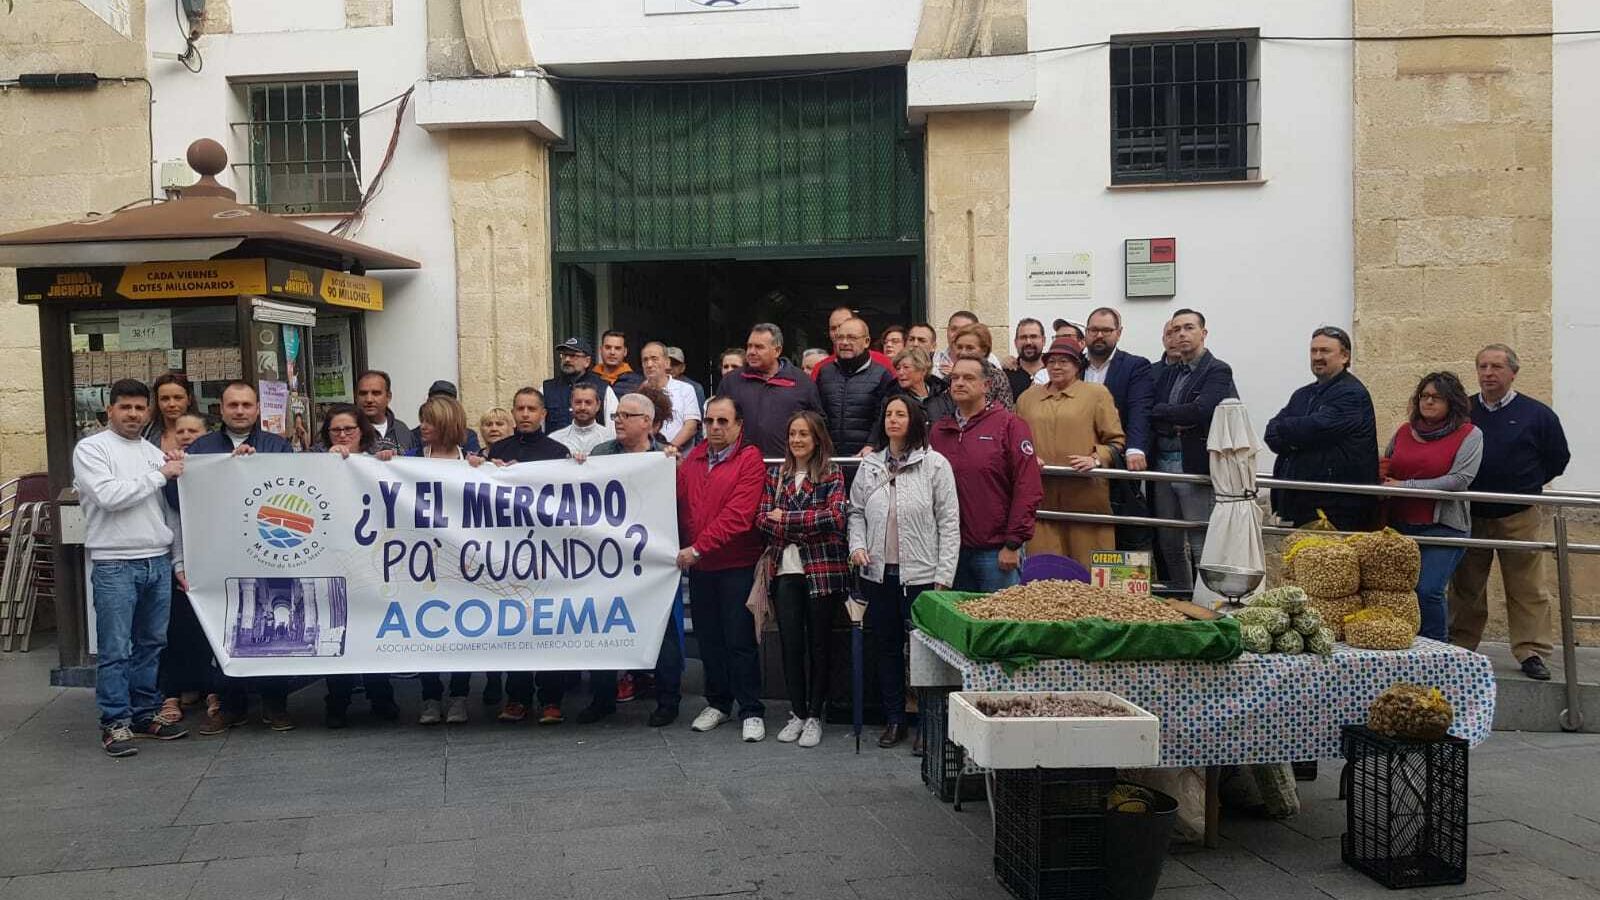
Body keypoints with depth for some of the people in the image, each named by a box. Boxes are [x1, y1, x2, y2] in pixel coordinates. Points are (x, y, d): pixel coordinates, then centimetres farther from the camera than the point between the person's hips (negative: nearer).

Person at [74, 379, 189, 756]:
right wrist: (159, 475, -10)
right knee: (115, 650, -2)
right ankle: (115, 723, 5)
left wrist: (179, 561, 13)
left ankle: (144, 714, 21)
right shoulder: (91, 449, -1)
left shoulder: (156, 453, 14)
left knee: (151, 644, 11)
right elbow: (109, 496, -17)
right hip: (114, 565, -5)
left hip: (158, 562, 5)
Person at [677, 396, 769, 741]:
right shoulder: (692, 459, 9)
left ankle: (751, 711, 9)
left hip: (737, 566, -5)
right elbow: (679, 504, 10)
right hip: (698, 566, 5)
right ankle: (717, 703, 28)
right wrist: (682, 549, -3)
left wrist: (698, 548, -17)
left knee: (740, 640, -2)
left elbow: (738, 515, -17)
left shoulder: (750, 459, -9)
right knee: (709, 638, 14)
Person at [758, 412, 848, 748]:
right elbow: (762, 518, 1)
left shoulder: (832, 475, 1)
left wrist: (787, 518, -10)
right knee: (790, 643, 4)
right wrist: (808, 528, -12)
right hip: (785, 569, 3)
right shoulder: (776, 476, 11)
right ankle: (797, 712, 17)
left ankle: (814, 716, 15)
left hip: (824, 569, -3)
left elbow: (836, 517, -13)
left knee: (819, 644, 5)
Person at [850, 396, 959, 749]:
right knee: (885, 646, 11)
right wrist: (857, 546, -1)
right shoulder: (869, 465, 8)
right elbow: (857, 512, 18)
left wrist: (943, 576, -9)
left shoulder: (935, 464, -4)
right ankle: (894, 719, 24)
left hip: (921, 574, -4)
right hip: (879, 572, 4)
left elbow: (949, 523, -5)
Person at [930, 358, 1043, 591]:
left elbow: (1028, 488, -9)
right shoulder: (940, 430, 10)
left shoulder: (1009, 425, -3)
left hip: (997, 552, -4)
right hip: (953, 550, 4)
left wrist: (1013, 544, -12)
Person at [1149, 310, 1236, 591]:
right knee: (1168, 545, 12)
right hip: (1163, 465, 7)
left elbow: (1201, 411, -19)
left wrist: (1162, 412, -6)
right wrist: (1175, 421, -13)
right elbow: (1150, 417, 6)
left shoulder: (1217, 371, -3)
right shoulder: (1167, 373, 17)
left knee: (1202, 545, -5)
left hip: (1198, 466, -7)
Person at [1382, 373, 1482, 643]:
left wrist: (1406, 486, -12)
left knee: (1428, 590, -15)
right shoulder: (1404, 432, 14)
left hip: (1443, 526, -5)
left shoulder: (1469, 434, -1)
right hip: (1400, 524, 5)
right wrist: (1382, 480, 0)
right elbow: (1384, 469, 25)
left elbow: (1460, 479, -12)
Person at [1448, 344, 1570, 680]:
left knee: (1527, 590, -1)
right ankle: (1458, 649, 19)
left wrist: (1526, 486, 5)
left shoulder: (1537, 415, -2)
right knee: (1465, 589, 10)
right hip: (1468, 515, 2)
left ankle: (1531, 652, 7)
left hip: (1518, 517, -2)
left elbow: (1557, 459, 6)